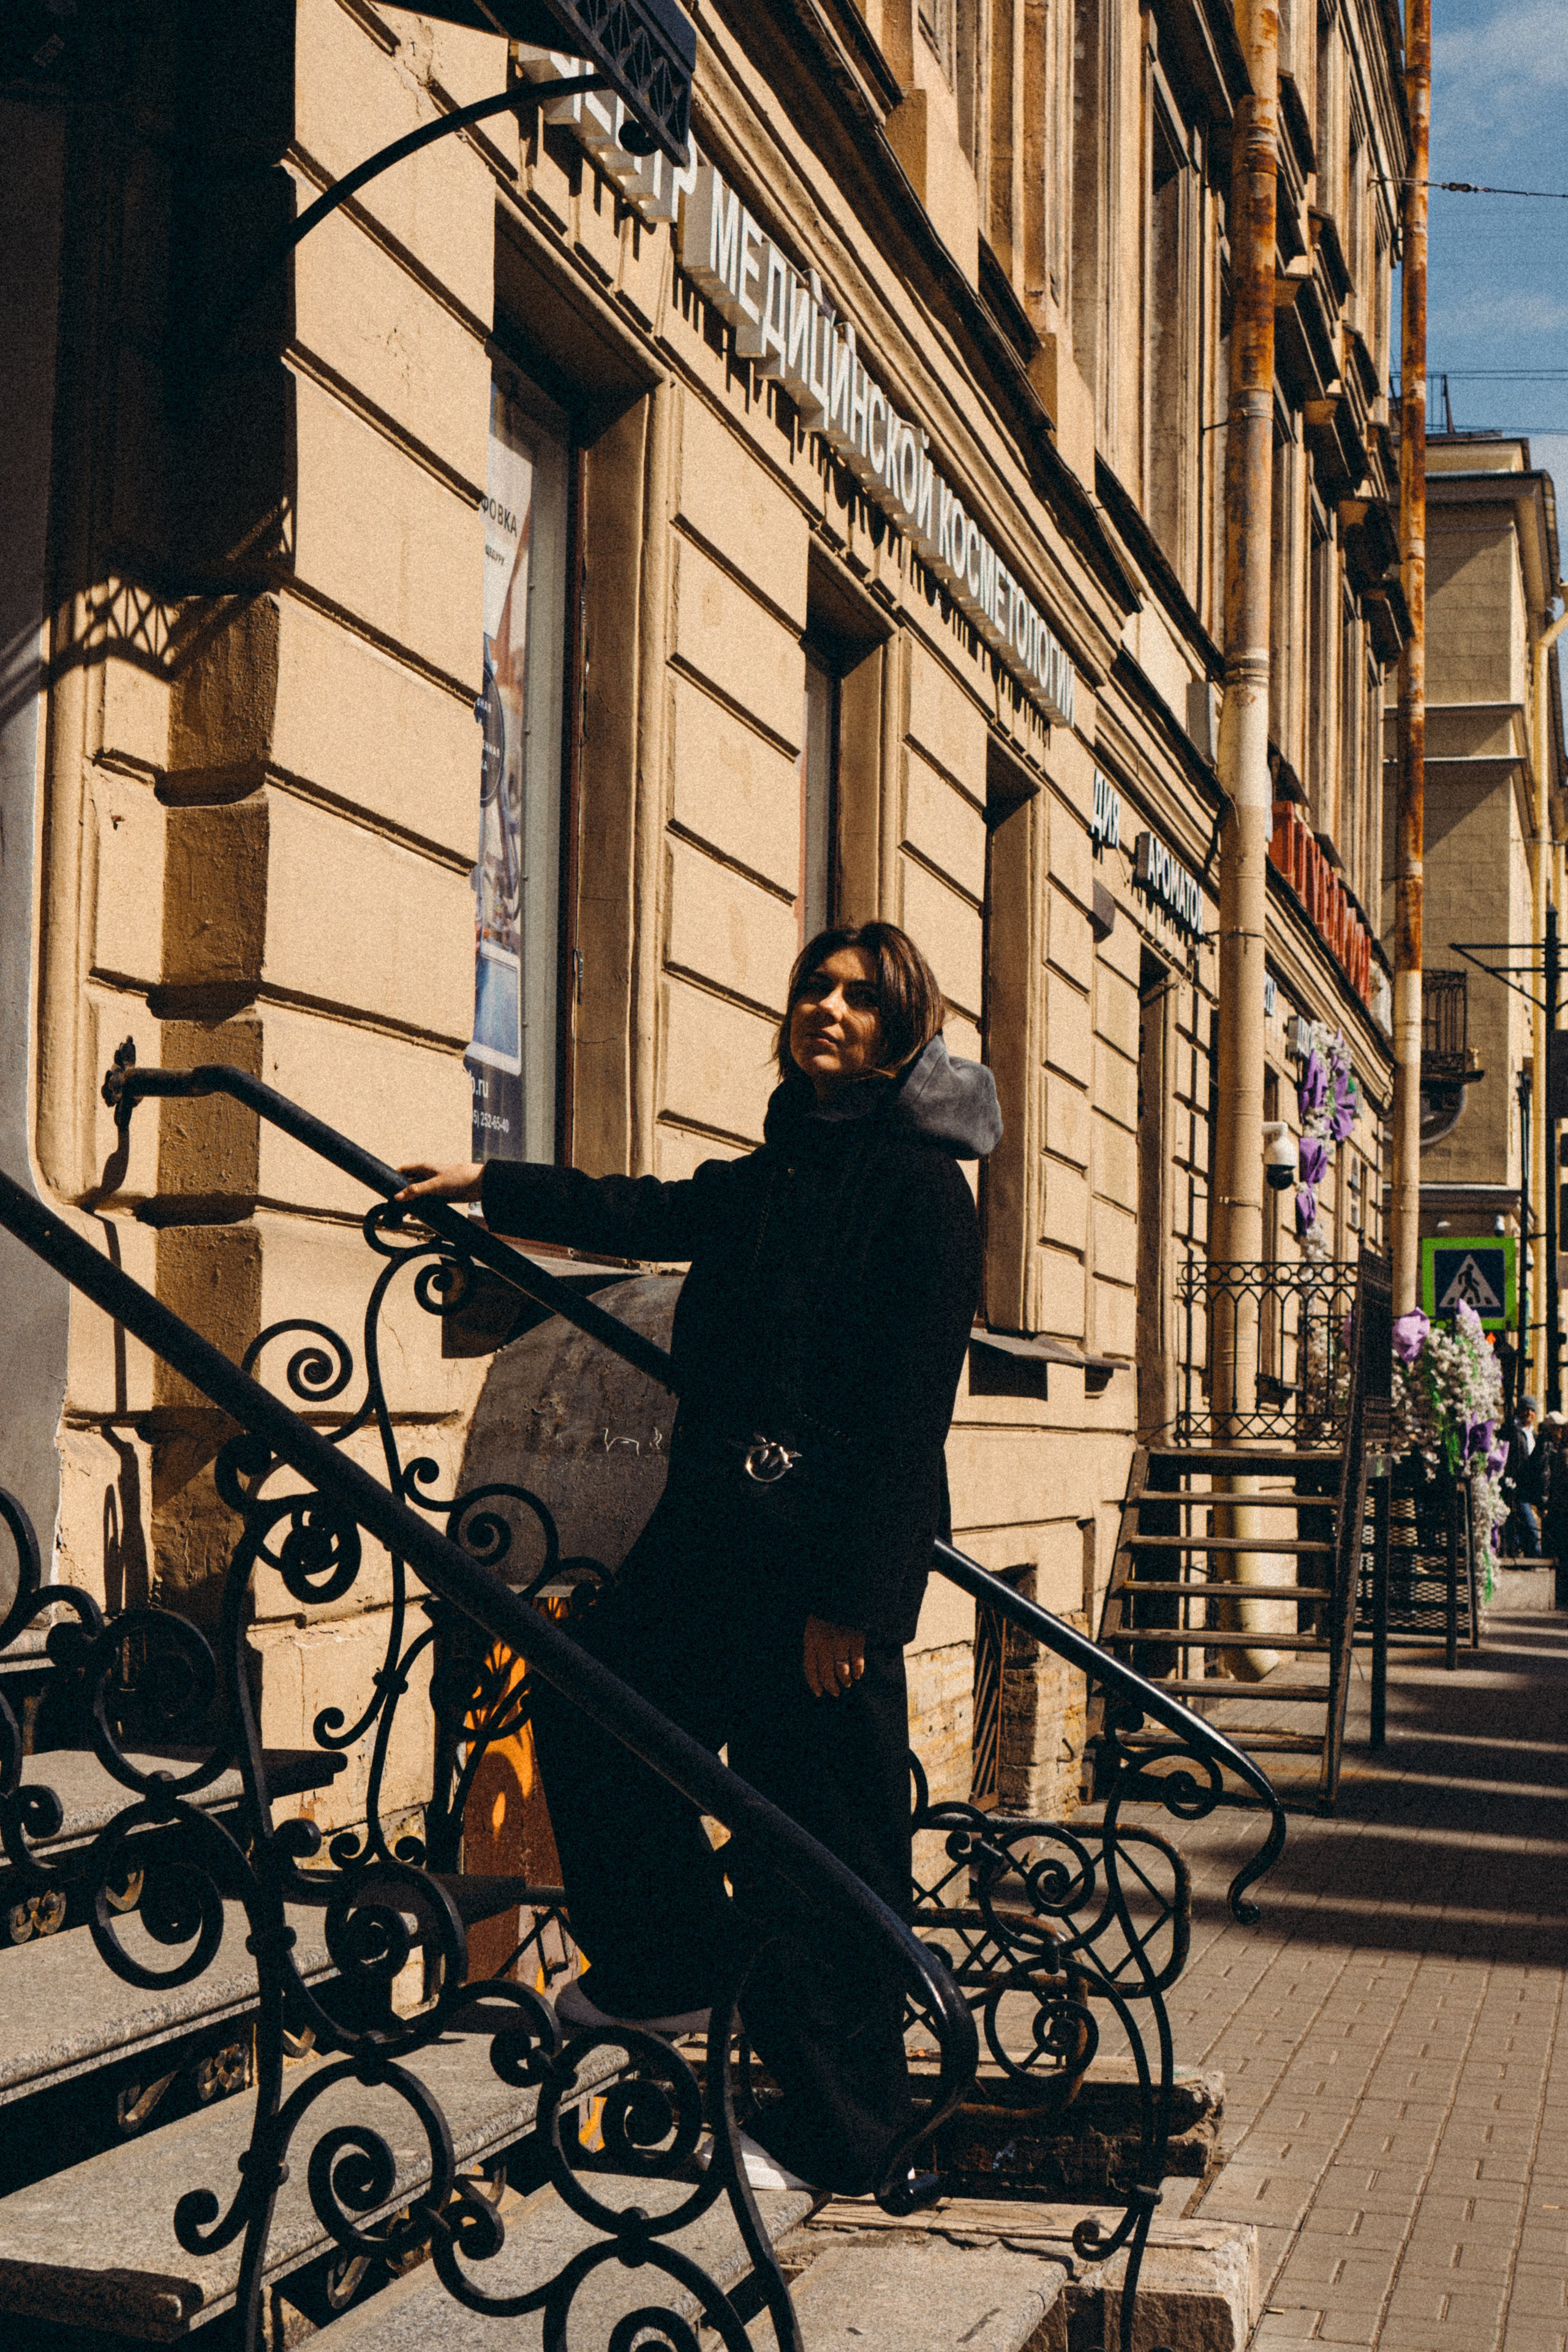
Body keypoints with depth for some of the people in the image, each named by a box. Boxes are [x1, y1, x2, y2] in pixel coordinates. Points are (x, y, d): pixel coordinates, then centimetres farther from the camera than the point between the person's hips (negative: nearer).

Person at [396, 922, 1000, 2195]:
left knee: (823, 1846, -3)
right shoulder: (770, 1178, 14)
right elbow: (644, 1212, 31)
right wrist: (489, 1184, 38)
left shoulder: (922, 1187, -10)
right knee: (592, 1699, 19)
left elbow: (911, 1408, -16)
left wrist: (850, 1596, -19)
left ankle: (841, 2139, 10)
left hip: (835, 1559, -9)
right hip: (717, 1529, 9)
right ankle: (667, 1966, 37)